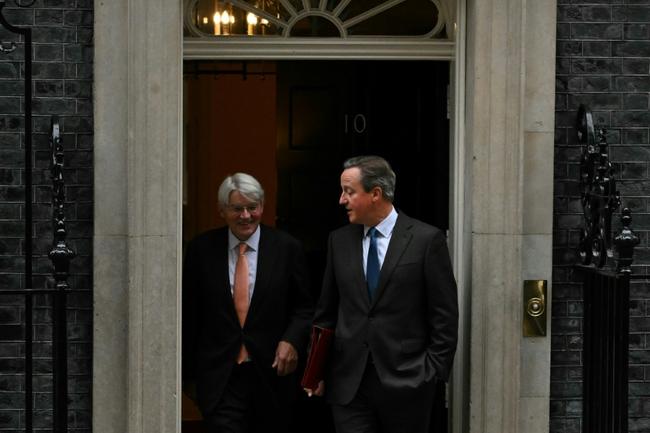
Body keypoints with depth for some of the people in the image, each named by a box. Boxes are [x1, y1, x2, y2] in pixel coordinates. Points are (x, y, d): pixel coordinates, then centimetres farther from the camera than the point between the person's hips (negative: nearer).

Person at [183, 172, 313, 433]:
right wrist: (186, 372, 7)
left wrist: (292, 340, -14)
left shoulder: (287, 248, 0)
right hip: (220, 376, -1)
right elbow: (189, 312, 7)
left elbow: (304, 308, 5)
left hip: (271, 374, 1)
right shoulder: (201, 249, 2)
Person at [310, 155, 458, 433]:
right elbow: (326, 311, 13)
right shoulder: (339, 241, 9)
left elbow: (445, 315, -3)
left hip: (405, 380, -3)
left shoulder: (427, 239, -4)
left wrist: (434, 372, -6)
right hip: (349, 382, 3)